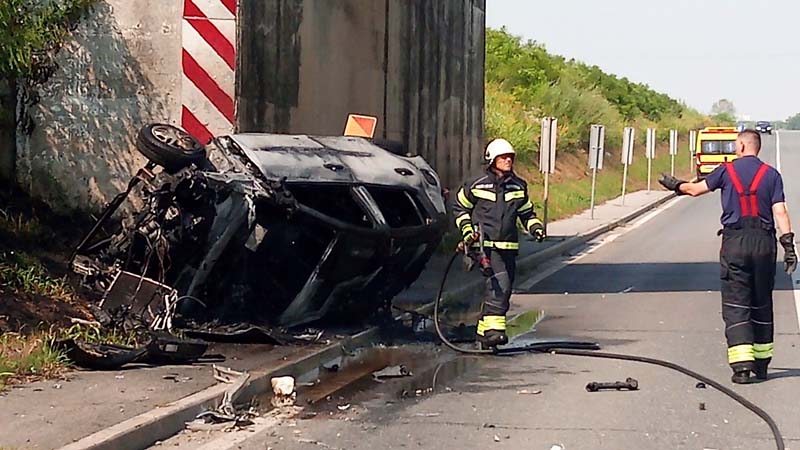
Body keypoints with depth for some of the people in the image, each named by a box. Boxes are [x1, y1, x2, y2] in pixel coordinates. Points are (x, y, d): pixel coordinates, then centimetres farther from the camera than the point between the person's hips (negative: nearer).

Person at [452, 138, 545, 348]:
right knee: (500, 284, -21)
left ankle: (484, 331, 14)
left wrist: (535, 227, 6)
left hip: (507, 246, 5)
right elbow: (459, 208, 12)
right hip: (484, 243, -5)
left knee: (503, 289, 4)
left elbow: (526, 212, 24)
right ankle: (493, 327, -20)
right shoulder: (477, 185, -1)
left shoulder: (519, 187, 11)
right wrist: (467, 229, 1)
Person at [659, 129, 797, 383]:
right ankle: (761, 363, 19)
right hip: (764, 241, 2)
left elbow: (696, 189, 17)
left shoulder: (727, 170, 4)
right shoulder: (771, 175, 5)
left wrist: (676, 185, 37)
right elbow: (780, 211, -4)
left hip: (734, 242, -2)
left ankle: (742, 364, -14)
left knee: (735, 304, -2)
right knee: (762, 304, 13)